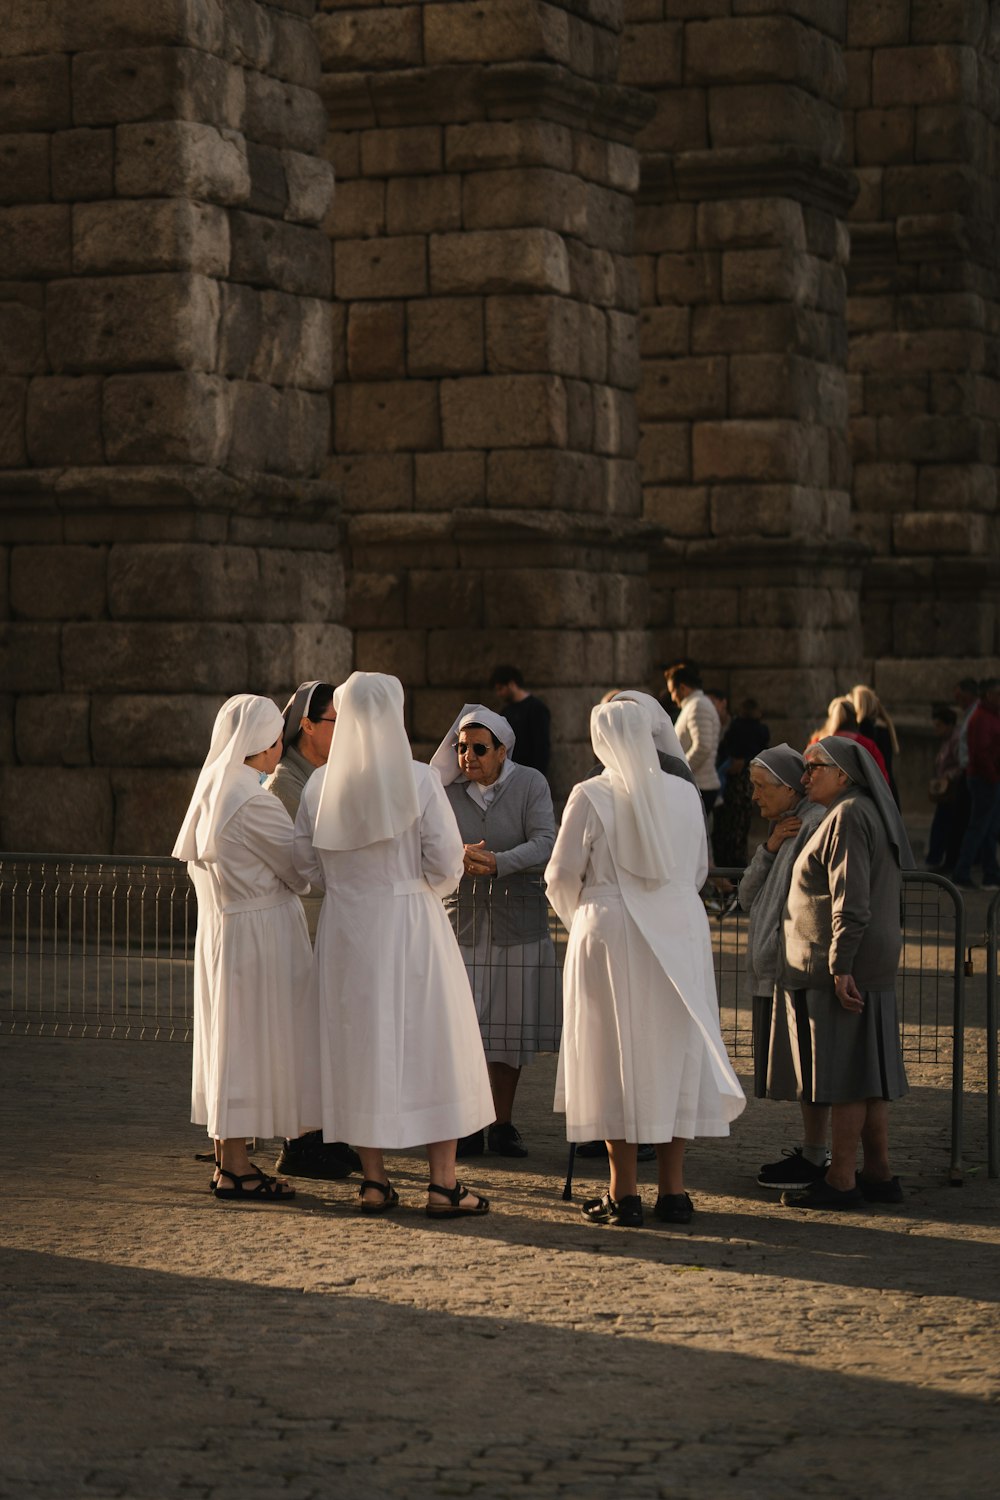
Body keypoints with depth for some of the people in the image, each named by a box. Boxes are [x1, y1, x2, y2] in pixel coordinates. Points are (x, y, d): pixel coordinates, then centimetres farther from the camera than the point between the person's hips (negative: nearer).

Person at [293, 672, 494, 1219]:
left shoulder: (320, 786, -1)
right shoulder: (419, 780, -11)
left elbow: (306, 862, 4)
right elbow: (445, 863, -11)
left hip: (345, 926, 3)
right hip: (411, 923, -3)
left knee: (360, 1044, 10)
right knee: (431, 1047, 3)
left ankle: (374, 1182, 13)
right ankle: (443, 1184, 3)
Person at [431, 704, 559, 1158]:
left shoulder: (531, 785, -1)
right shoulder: (446, 791, 2)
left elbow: (544, 844, -12)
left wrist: (498, 862, -28)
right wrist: (458, 857, -25)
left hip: (518, 921, 0)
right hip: (462, 920, 0)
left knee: (510, 1026, 4)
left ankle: (502, 1125, 16)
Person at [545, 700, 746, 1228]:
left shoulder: (590, 796, -10)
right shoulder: (684, 793, 3)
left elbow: (563, 874, -5)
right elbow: (699, 869, 12)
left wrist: (578, 915, 16)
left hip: (612, 934, -3)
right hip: (680, 934, 3)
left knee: (616, 1055, 3)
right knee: (674, 1053, 10)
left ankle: (623, 1194, 4)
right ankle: (672, 1189, 12)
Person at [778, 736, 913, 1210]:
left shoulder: (847, 818, -14)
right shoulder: (874, 815, 17)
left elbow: (851, 902, -22)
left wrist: (840, 967, -23)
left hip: (839, 969, -10)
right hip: (874, 967, 10)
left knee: (843, 1077, -6)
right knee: (868, 1072, 12)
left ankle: (841, 1180, -2)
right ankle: (878, 1174, 16)